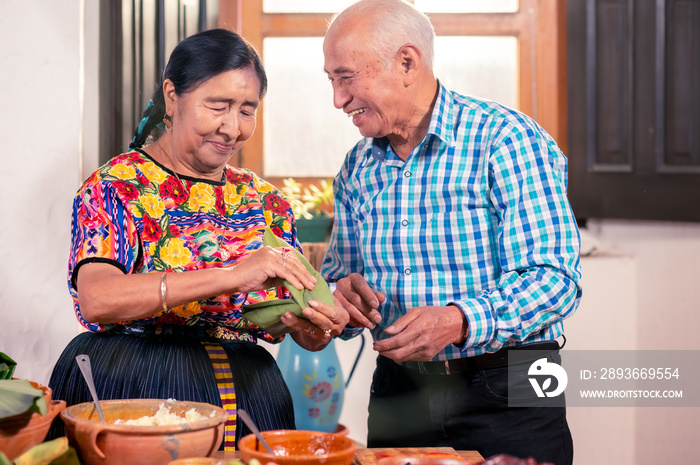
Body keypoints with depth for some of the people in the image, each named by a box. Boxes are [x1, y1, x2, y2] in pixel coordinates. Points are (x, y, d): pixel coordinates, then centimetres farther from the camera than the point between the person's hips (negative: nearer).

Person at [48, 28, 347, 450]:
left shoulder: (265, 201, 11)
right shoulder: (116, 186, -5)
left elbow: (305, 332, 10)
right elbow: (96, 300, -23)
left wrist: (318, 331, -16)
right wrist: (233, 275, -30)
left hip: (244, 405, 5)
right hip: (132, 394, -4)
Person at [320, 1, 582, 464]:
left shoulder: (507, 139, -12)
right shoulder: (358, 166, 7)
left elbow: (553, 278, -19)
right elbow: (338, 274, 12)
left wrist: (459, 321, -34)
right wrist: (343, 297, -12)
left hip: (508, 395, -5)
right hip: (397, 391, 5)